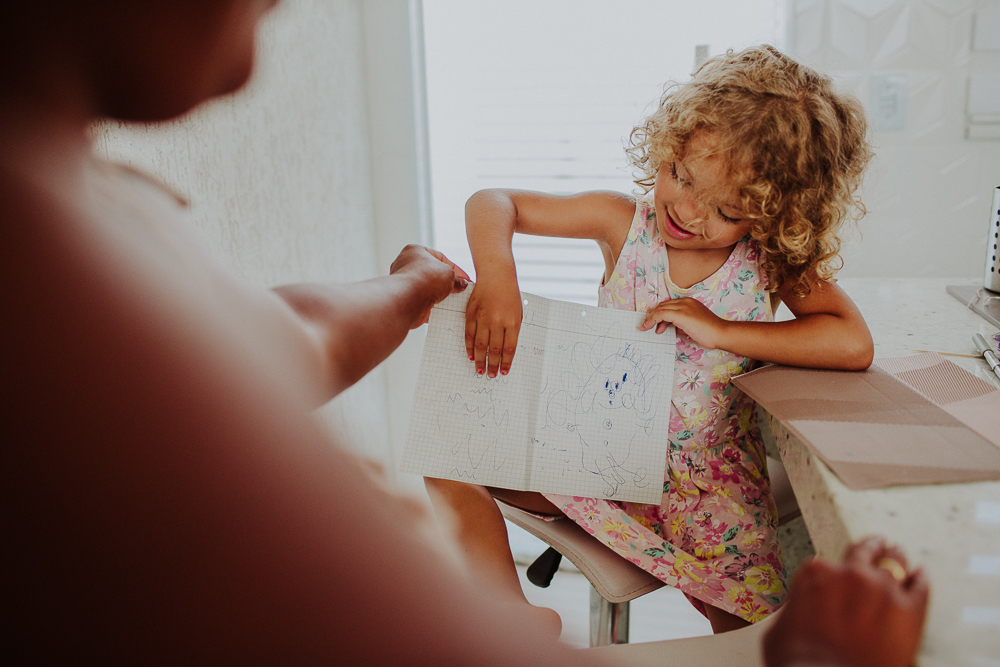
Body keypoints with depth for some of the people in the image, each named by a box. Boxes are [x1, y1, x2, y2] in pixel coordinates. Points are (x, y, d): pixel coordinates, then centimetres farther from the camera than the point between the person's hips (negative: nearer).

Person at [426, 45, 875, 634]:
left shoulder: (776, 261, -11)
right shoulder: (625, 222, -10)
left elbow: (856, 345, -22)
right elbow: (491, 204, -10)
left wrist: (722, 332, -27)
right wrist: (497, 276, -32)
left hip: (707, 481, -1)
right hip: (595, 451, 2)